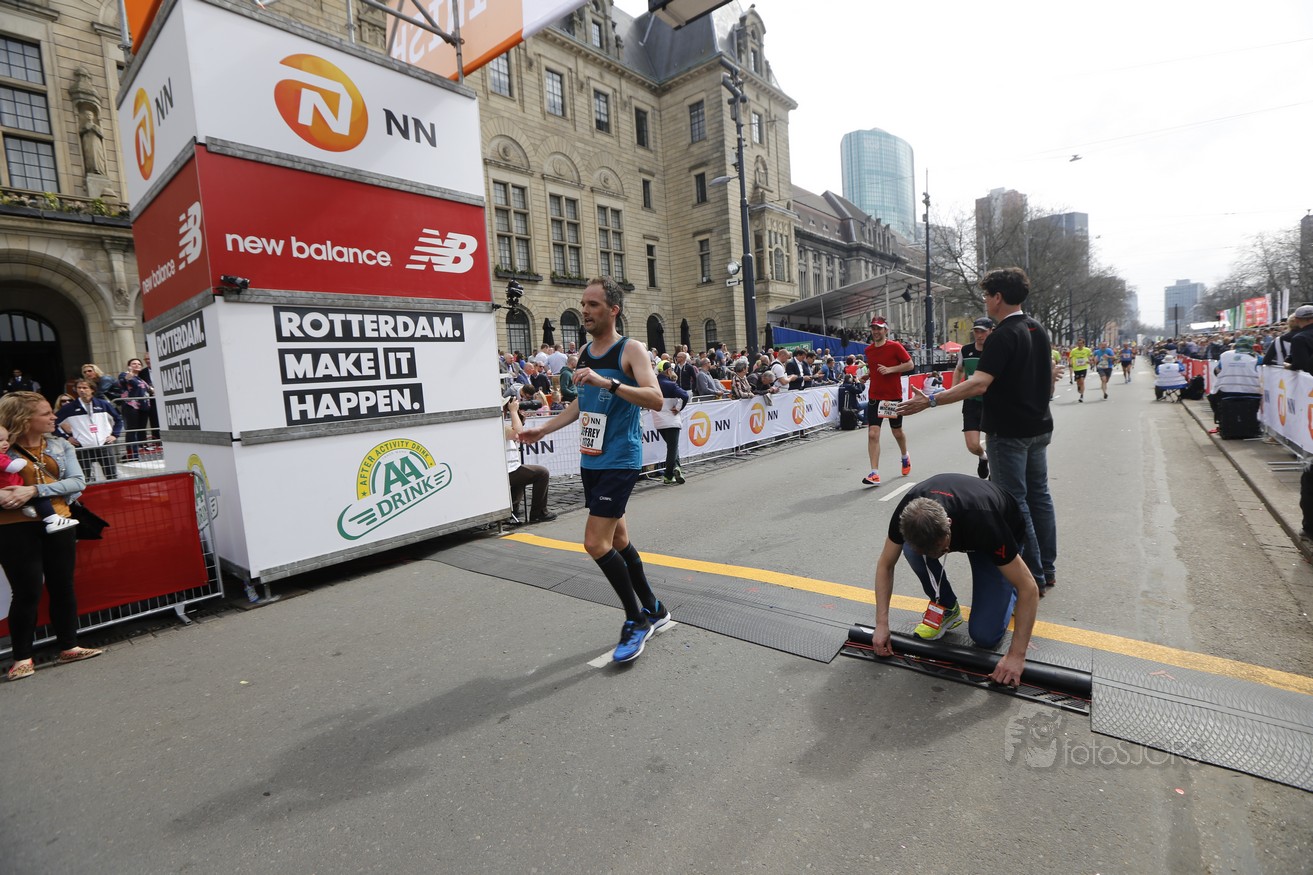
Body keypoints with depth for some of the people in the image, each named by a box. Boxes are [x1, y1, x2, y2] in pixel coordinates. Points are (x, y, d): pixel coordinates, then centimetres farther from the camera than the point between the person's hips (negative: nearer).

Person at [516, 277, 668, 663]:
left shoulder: (631, 350, -10)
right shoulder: (584, 353, 12)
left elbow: (656, 399, -23)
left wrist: (608, 382, -33)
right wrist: (545, 428, 17)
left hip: (620, 460, -8)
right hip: (591, 459, 8)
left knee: (596, 542, -12)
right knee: (617, 538, 14)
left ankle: (636, 620, 8)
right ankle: (652, 609, 31)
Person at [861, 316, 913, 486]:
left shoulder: (895, 346, -6)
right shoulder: (869, 350, 7)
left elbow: (909, 364, -7)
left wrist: (890, 369, -19)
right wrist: (867, 375, 3)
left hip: (894, 397, -3)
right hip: (874, 397, 3)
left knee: (897, 431, 14)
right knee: (872, 434, -10)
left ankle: (905, 457, 45)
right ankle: (874, 474, -10)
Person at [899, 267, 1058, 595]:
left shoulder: (1003, 336, -19)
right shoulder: (1039, 330, 10)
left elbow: (979, 384, -31)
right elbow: (1049, 378, 19)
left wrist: (930, 401, -34)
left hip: (1009, 431, -9)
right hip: (1039, 427, 9)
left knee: (1014, 502, -1)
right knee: (1039, 494, 16)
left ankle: (1033, 577, 7)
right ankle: (1048, 568, 26)